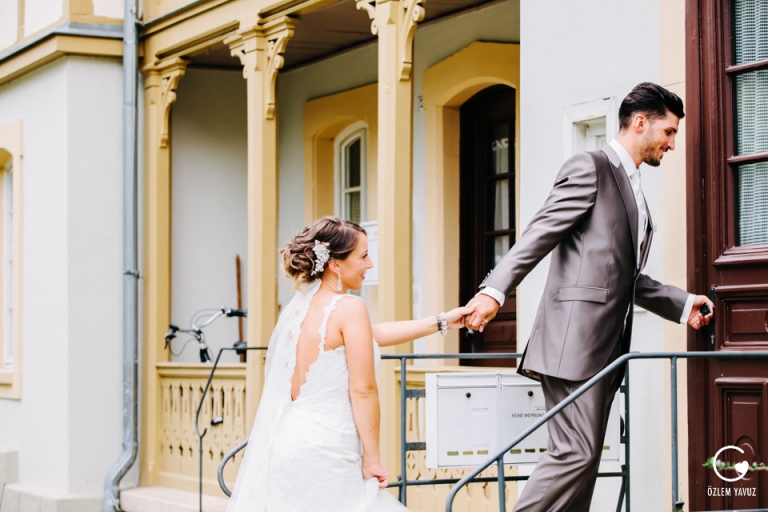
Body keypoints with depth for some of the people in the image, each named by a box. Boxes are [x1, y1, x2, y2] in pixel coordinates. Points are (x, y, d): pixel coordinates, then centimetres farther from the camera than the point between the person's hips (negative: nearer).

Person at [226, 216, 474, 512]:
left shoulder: (300, 306, 14)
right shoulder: (348, 308, -10)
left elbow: (370, 335, 24)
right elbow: (363, 390, -13)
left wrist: (443, 322, 28)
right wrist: (372, 458, -5)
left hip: (284, 443, 8)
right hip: (323, 452, -8)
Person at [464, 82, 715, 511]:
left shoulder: (635, 190, 24)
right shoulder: (590, 168, -4)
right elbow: (539, 235, -13)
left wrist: (683, 304, 22)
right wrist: (495, 290, -25)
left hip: (607, 347, 9)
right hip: (576, 339, -9)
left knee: (584, 460, 7)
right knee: (575, 454, -15)